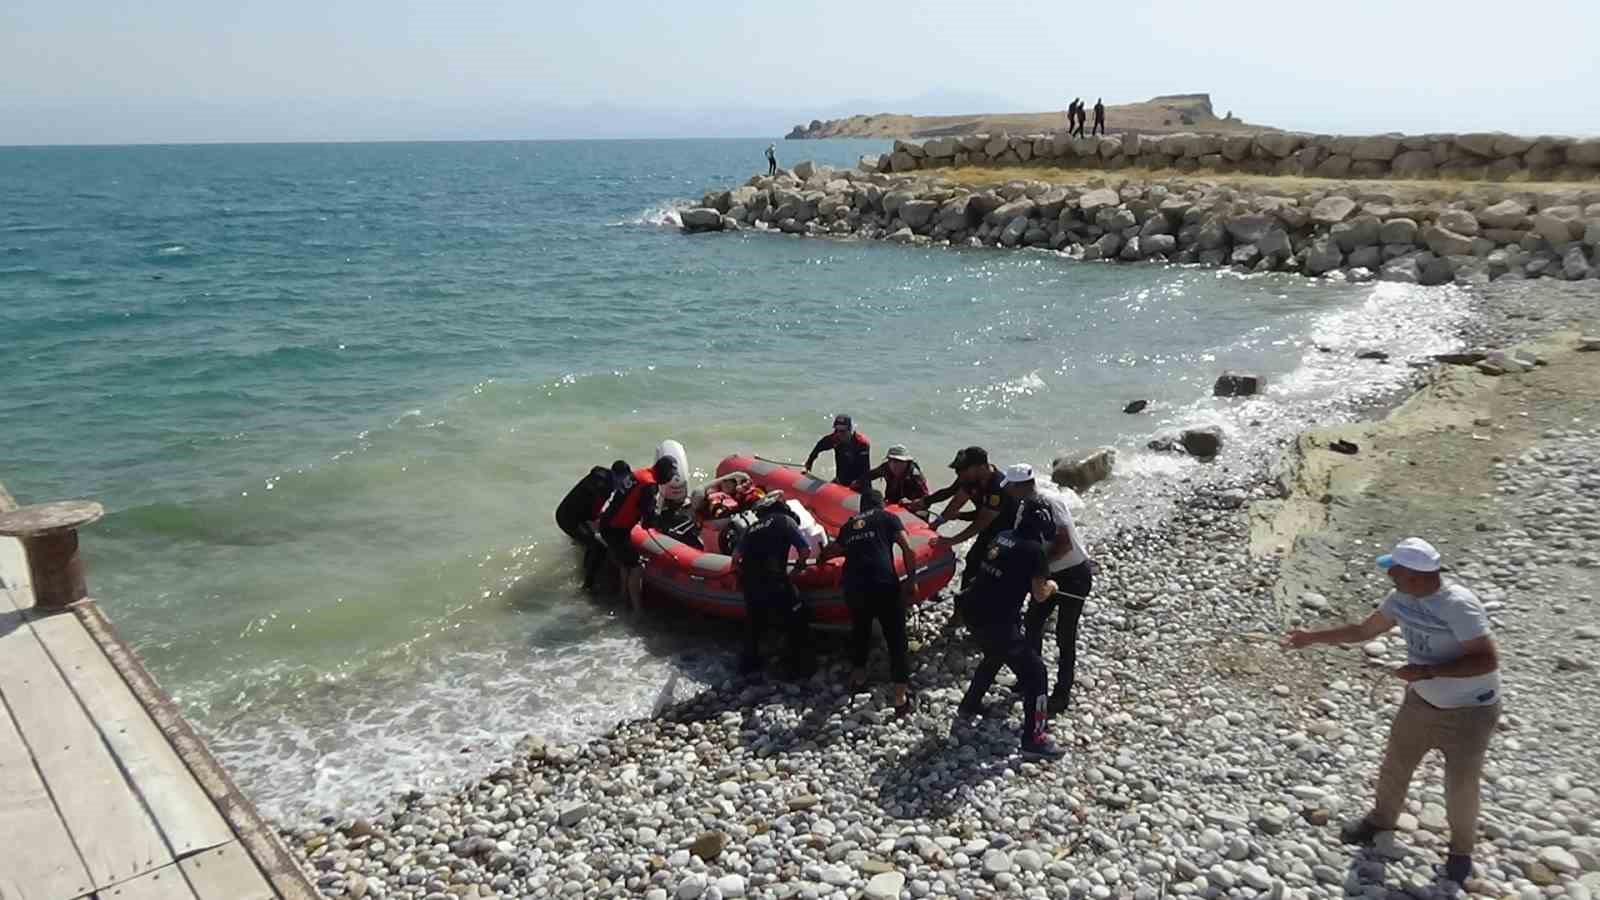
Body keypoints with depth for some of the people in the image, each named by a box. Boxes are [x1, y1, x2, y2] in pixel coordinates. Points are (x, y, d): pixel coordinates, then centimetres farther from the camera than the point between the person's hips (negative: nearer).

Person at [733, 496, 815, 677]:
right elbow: (806, 550, 1)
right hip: (775, 582, -5)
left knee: (753, 622, 26)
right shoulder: (785, 521, 5)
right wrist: (800, 563, 22)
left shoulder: (752, 528, 17)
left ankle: (748, 663, 35)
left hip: (749, 582, 5)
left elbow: (736, 557, 9)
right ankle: (803, 665, 14)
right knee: (797, 621, 12)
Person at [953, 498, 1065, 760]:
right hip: (997, 622, -8)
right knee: (1034, 672, 3)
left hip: (973, 611, 8)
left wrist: (1038, 582, 25)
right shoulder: (1033, 550, -12)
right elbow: (1040, 595, -9)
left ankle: (969, 705, 47)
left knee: (994, 656, 34)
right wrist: (1050, 586, 12)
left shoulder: (1002, 536, 10)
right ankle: (1033, 739, 3)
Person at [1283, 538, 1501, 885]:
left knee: (1460, 787, 7)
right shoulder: (1401, 599, -10)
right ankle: (1381, 819, 42)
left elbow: (1488, 660, -32)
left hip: (1470, 711, -6)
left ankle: (1461, 847, 34)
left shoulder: (1458, 606, -32)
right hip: (1422, 701, 7)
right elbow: (1363, 630, 5)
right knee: (1395, 764, 17)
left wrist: (1427, 670, -34)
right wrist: (1312, 637, 5)